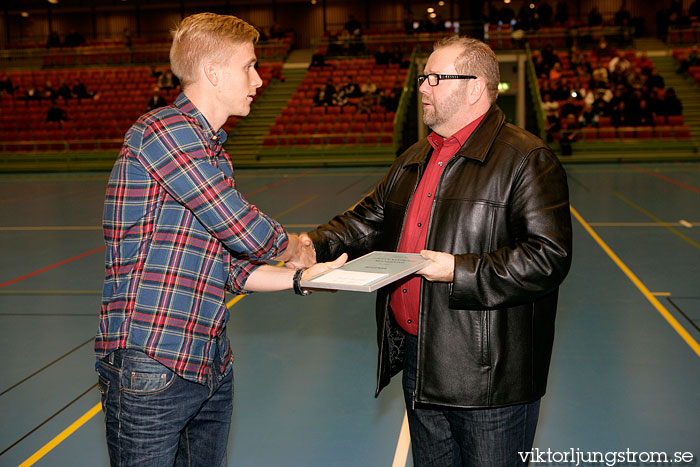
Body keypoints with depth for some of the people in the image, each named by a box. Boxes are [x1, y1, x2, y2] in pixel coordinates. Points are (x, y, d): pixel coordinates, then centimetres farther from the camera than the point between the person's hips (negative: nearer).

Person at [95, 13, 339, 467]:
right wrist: (296, 247, 2)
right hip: (150, 371, -8)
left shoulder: (214, 152, 15)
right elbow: (245, 232, -17)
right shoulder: (164, 129, -14)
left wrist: (298, 277, 0)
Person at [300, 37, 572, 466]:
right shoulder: (414, 160, 15)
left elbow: (549, 257, -19)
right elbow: (370, 221, 20)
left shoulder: (527, 160, -12)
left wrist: (460, 271, -24)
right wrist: (317, 245, 2)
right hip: (418, 367, 8)